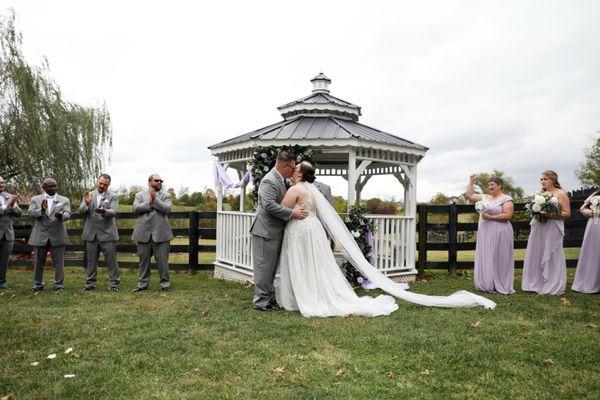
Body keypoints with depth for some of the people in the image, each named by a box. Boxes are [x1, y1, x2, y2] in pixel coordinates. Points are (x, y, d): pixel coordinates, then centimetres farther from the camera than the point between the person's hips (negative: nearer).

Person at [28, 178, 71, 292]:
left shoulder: (64, 200, 5)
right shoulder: (35, 199, 7)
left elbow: (67, 214, -8)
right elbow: (31, 213, -7)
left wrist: (61, 216, -32)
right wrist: (42, 210, -27)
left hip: (57, 235, -1)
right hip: (40, 236, 1)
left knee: (58, 262, 3)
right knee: (38, 262, 11)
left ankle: (59, 284, 13)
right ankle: (38, 284, 24)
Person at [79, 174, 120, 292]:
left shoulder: (113, 197, 1)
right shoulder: (88, 195, 10)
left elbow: (113, 212, -14)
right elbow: (81, 212, 2)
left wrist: (103, 211, -35)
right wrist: (87, 204, -19)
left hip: (107, 234, -3)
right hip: (91, 234, 3)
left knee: (111, 260, 0)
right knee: (91, 261, 10)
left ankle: (113, 283, 9)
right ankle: (90, 283, 22)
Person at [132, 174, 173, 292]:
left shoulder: (165, 196, 9)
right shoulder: (140, 195, 12)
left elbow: (167, 209, -9)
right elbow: (134, 208, -3)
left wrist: (154, 200, -12)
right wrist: (148, 202, -10)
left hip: (160, 234, -1)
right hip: (143, 233, 1)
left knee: (162, 260, 2)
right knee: (144, 260, 10)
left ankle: (165, 284, 12)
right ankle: (142, 284, 21)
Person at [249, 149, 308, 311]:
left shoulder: (279, 179, 14)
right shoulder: (269, 180, -18)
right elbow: (269, 205, -28)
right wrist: (292, 213, -25)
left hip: (275, 231, 10)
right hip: (266, 231, -10)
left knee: (271, 266, 17)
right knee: (264, 266, -2)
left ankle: (269, 297, 27)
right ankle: (260, 301, 6)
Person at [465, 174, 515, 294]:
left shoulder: (506, 199, -5)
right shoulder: (484, 198, 14)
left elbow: (508, 215, -14)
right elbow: (470, 195, 17)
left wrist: (490, 217, -15)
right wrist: (471, 182, 15)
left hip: (499, 233, -6)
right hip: (484, 233, 6)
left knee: (498, 259, -2)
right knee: (485, 259, 7)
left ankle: (500, 286, 6)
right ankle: (487, 285, 14)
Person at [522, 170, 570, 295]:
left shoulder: (561, 193, -1)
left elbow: (567, 213, -7)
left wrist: (550, 215, -20)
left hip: (553, 229, -6)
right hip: (538, 228, 6)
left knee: (551, 256, -1)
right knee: (536, 255, 5)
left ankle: (552, 286, 8)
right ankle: (536, 284, 14)